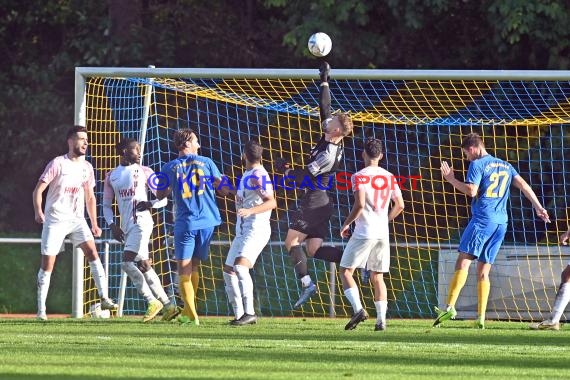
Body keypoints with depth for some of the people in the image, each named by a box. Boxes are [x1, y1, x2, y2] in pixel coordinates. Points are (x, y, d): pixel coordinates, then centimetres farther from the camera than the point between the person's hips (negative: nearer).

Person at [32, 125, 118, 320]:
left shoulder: (87, 167, 9)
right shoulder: (58, 164, -8)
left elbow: (90, 197, 18)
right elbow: (38, 189, -10)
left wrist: (94, 224, 14)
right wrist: (38, 212, -24)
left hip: (77, 219, 4)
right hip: (55, 220, -4)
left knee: (92, 252, -14)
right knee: (47, 264, -3)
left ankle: (104, 298, -16)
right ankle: (41, 309, 5)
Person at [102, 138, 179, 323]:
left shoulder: (144, 172, 4)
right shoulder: (112, 176, 15)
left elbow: (163, 199, 5)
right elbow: (106, 205, 19)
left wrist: (150, 204, -15)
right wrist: (112, 225, 3)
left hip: (141, 222, -5)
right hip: (126, 227, 5)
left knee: (127, 262, -18)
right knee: (142, 266, 4)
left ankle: (152, 301, -11)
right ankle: (168, 305, 9)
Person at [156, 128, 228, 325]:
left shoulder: (170, 168, 0)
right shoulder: (206, 162, 3)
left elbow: (160, 195, 10)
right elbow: (223, 189, 4)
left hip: (185, 223, -2)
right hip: (207, 221, 2)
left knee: (184, 269, 0)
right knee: (194, 266, 16)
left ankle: (191, 314, -10)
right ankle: (188, 311, 19)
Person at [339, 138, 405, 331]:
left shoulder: (360, 177, -8)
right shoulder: (389, 177, 9)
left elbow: (359, 205, -18)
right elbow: (400, 205, 11)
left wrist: (346, 224, -5)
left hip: (364, 232, -5)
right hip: (383, 233, 5)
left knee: (346, 271, 3)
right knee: (377, 277, 10)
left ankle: (358, 309, -14)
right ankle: (381, 320, 2)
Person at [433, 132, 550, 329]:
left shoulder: (477, 165, -2)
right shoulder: (505, 166, 20)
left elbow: (471, 191, -13)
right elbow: (523, 185, 15)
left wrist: (452, 180, -1)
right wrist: (539, 208, 14)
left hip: (482, 219, -7)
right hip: (501, 223, 7)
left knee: (463, 261, -9)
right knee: (484, 270, 7)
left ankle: (450, 307, -22)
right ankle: (481, 318, -1)